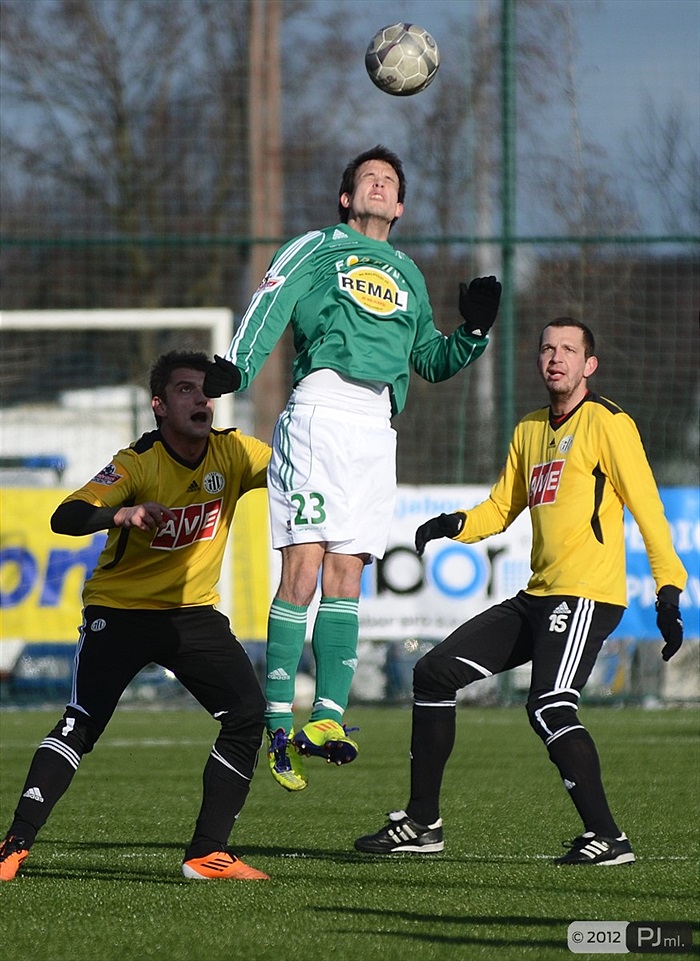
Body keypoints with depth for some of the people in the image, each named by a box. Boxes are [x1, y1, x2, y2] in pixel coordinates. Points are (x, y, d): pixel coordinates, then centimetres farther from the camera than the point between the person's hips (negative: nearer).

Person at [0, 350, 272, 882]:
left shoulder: (232, 453, -8)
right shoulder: (137, 464, -21)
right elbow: (65, 517, -32)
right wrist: (120, 514, -52)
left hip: (194, 612, 4)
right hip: (121, 612, -4)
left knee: (248, 713, -10)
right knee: (81, 723, -18)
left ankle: (209, 854, -3)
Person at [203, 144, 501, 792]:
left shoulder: (407, 275, 28)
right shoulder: (316, 248, 14)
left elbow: (433, 361, 31)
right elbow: (267, 309, 0)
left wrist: (475, 330, 13)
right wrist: (234, 368, -16)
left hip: (377, 428, 5)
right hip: (320, 410, -5)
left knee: (345, 574, -2)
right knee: (303, 567, -13)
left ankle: (327, 717, -7)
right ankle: (281, 723, -13)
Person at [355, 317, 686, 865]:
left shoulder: (607, 423, -5)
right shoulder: (530, 430, 18)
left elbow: (647, 508, -10)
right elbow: (502, 509, 24)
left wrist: (669, 592, -17)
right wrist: (455, 525, 2)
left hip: (587, 595, -9)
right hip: (538, 595, 9)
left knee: (550, 708, -25)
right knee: (435, 673, 8)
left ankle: (607, 836, -20)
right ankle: (422, 823, 14)